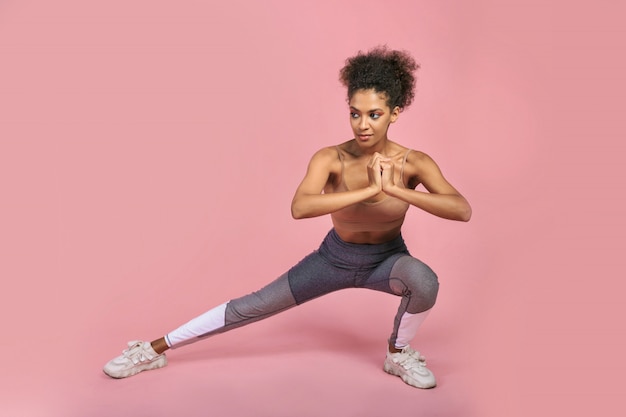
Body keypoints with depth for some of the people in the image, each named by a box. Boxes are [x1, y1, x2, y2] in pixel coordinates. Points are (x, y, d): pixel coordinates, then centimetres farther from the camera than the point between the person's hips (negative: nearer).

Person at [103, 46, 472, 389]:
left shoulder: (415, 163, -23)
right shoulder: (330, 159, -26)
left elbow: (463, 210, -36)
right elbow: (299, 208, -44)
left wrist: (396, 190, -46)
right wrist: (369, 191, -50)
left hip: (387, 260, 1)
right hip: (335, 257, 0)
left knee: (424, 279, -33)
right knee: (252, 307, 0)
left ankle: (398, 354, -2)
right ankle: (155, 349, 13)